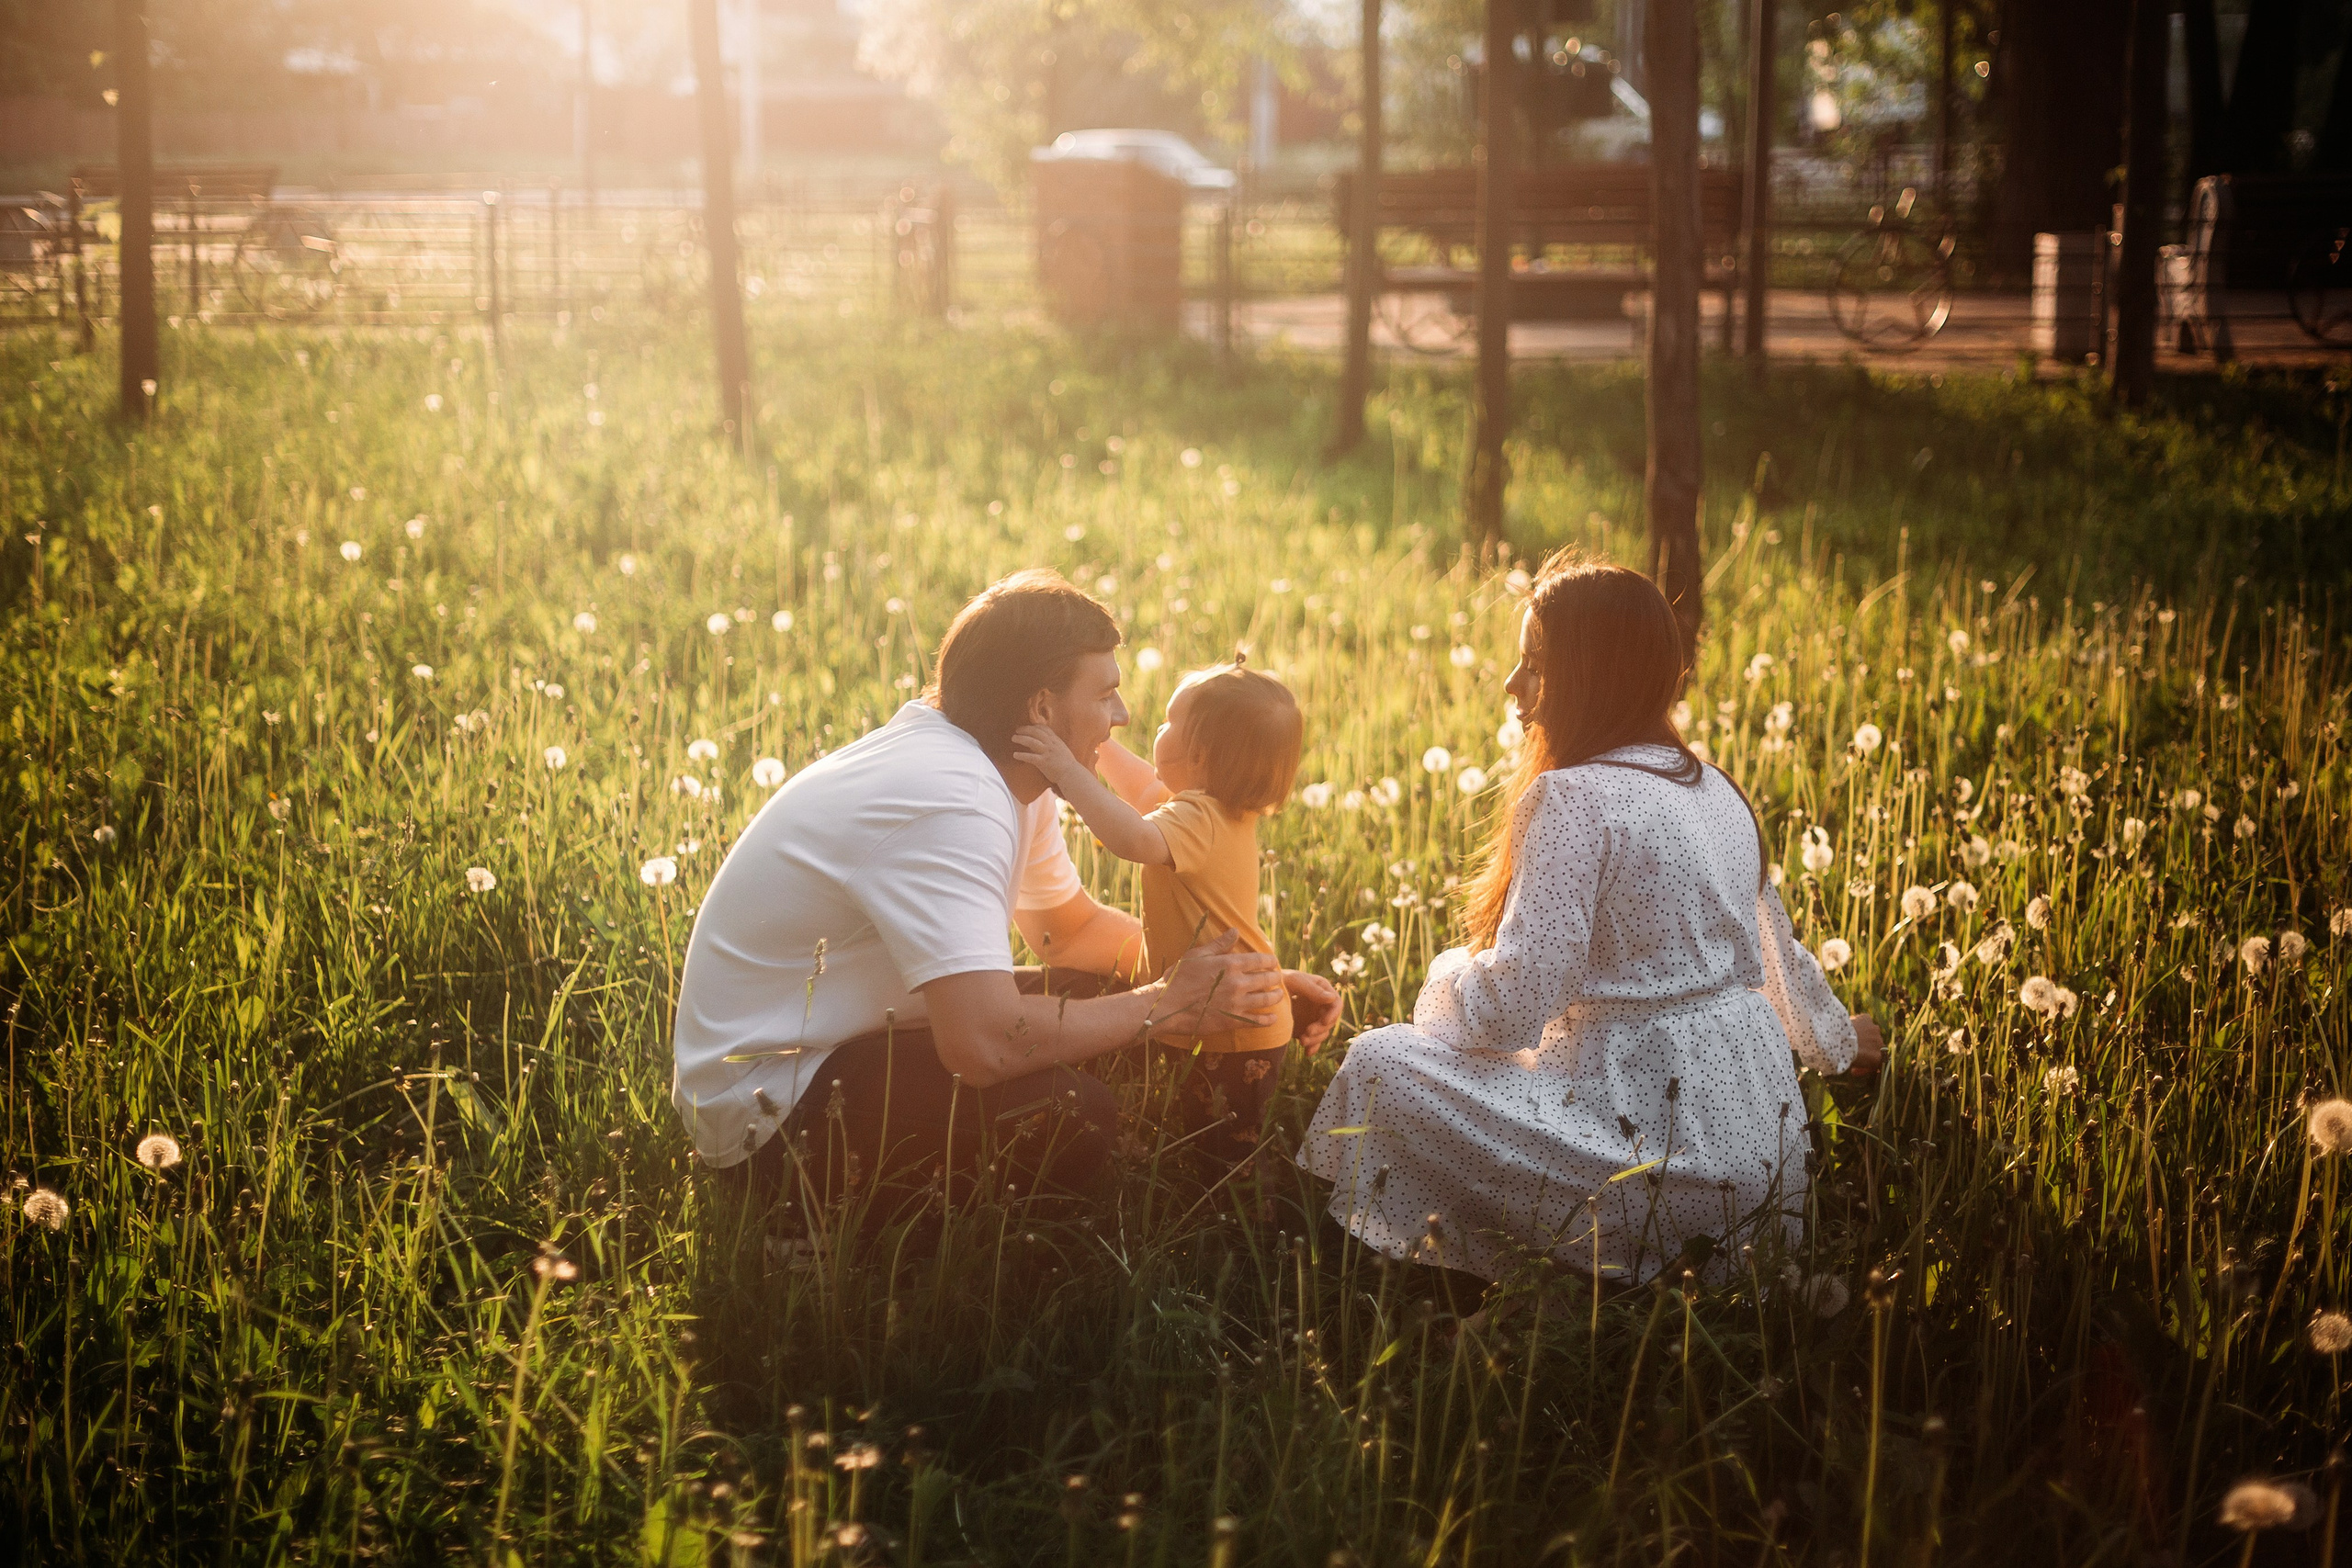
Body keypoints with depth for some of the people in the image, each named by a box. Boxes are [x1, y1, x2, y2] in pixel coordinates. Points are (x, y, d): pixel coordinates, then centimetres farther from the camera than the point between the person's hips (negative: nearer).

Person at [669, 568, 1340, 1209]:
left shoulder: (1002, 774, 3)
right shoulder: (949, 803, -28)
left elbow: (1072, 926, 19)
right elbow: (986, 1044, -37)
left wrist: (1233, 979, 4)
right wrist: (1166, 1006, -24)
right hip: (769, 1110, -10)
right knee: (1075, 1112, -26)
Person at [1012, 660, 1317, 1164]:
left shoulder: (1197, 819, -26)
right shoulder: (1228, 811, 7)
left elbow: (1135, 839, -48)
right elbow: (1145, 789, 26)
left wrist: (1069, 770, -44)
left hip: (1232, 1036, -10)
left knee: (1222, 1159, 2)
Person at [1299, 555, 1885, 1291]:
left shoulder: (1575, 798, -15)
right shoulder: (1715, 789, 11)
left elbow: (1509, 1010, -18)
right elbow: (1777, 953, 26)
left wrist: (1449, 974, 5)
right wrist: (1836, 1043, 46)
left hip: (1662, 1148, -9)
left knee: (1380, 1065, -3)